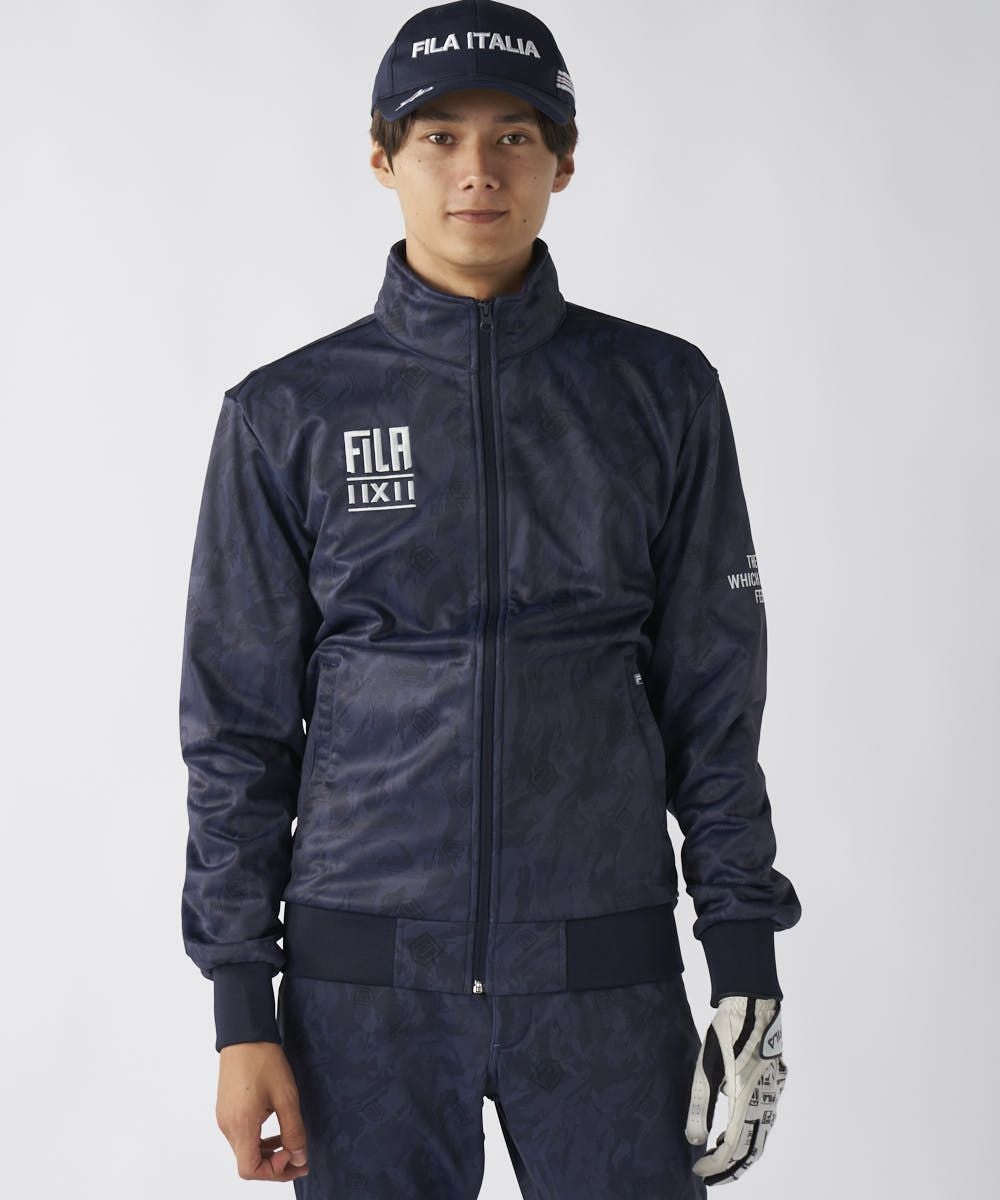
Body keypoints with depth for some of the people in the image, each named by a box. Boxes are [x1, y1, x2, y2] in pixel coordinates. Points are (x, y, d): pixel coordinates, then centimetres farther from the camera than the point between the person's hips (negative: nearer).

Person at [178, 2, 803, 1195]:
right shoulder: (289, 415, -1)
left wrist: (746, 966, 0)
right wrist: (242, 1011, -3)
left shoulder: (660, 393, 1)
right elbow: (238, 724, 1)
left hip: (604, 973, 0)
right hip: (368, 978, 0)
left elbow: (712, 695, 4)